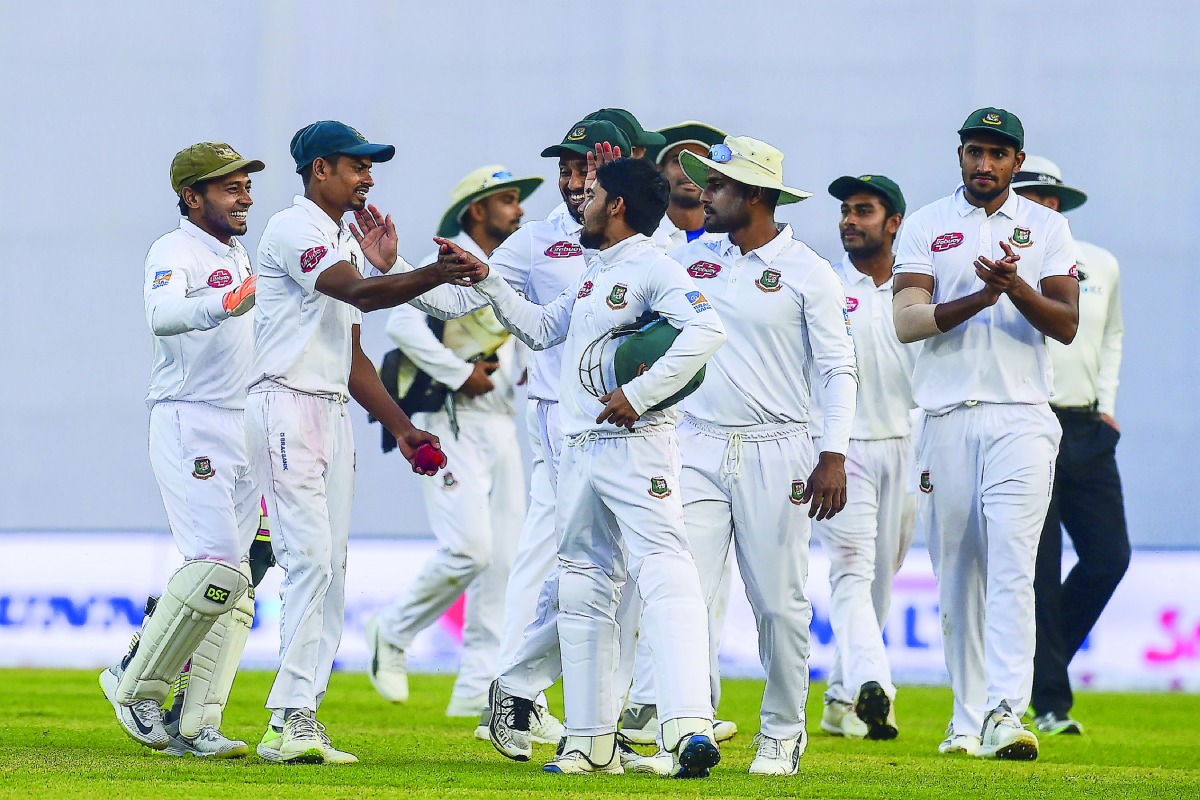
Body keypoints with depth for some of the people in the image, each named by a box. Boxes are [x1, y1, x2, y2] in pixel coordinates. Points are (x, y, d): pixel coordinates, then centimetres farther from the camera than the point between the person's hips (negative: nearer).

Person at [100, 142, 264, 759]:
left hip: (243, 431, 9)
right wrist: (225, 303, -49)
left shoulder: (237, 258, 19)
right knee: (219, 565, -19)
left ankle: (196, 724, 0)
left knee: (238, 585, 1)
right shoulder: (175, 251, -9)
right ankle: (137, 685, -4)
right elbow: (162, 314, -31)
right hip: (188, 425, -9)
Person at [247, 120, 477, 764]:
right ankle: (289, 722, -18)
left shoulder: (346, 242, 21)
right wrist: (434, 275, -37)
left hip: (334, 414, 10)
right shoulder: (294, 229, -9)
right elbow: (358, 293, -26)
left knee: (330, 567, 5)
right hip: (286, 407, -10)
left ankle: (299, 722, 6)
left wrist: (401, 427, 18)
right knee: (310, 559, -17)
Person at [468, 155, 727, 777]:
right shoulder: (595, 275, 20)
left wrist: (640, 394, -23)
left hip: (636, 447, -10)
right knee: (583, 595, 12)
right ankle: (592, 743, 19)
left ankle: (689, 725, -33)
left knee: (665, 579, -20)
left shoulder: (653, 268, -10)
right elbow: (541, 328, 32)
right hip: (581, 454, 10)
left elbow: (706, 330, -24)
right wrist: (487, 283, 25)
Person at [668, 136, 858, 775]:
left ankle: (782, 734, 15)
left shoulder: (807, 273, -2)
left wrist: (834, 456, -12)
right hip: (699, 449, 3)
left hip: (776, 454, -3)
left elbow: (838, 370, -3)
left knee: (779, 603, 1)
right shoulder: (691, 258, 10)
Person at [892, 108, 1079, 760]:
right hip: (946, 419, 2)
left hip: (1020, 419, -2)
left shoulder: (1045, 228, 8)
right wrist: (980, 297, -19)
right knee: (956, 575, 5)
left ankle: (1006, 714, -24)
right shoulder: (926, 227, 8)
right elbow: (906, 320, -5)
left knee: (1010, 566, -15)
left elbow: (1066, 326, -1)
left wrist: (1017, 288, -19)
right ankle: (969, 719, 14)